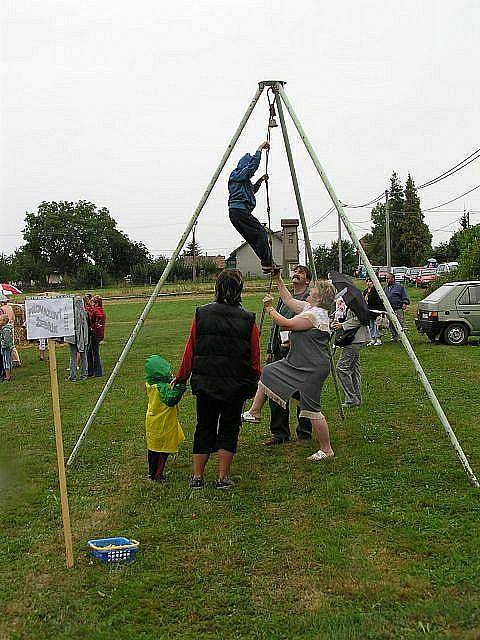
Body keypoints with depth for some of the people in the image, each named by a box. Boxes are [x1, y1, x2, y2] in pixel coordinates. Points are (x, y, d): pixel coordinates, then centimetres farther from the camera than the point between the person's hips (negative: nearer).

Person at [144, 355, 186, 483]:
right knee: (163, 450, 2)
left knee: (153, 448, 18)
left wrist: (170, 382, 4)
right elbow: (171, 400, -28)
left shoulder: (149, 385, 3)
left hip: (152, 423, 9)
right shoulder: (162, 387, -24)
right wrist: (178, 388, -31)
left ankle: (152, 473, 30)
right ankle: (157, 476, 7)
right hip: (162, 425, -9)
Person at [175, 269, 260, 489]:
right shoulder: (248, 320, -8)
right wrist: (254, 383, 13)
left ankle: (197, 477, 21)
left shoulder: (201, 315, -4)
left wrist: (180, 378, 12)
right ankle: (223, 478, 14)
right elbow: (255, 358, -3)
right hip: (236, 386, -1)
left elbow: (190, 352, 0)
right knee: (229, 429, 12)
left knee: (204, 428, 15)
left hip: (205, 384, 2)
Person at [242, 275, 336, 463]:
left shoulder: (315, 314, -21)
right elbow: (289, 300, 20)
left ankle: (326, 450, 7)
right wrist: (278, 280, 17)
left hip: (312, 369, -11)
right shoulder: (308, 308, 9)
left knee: (312, 410, -6)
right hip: (296, 363, 11)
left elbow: (286, 323, -21)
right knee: (267, 373, 18)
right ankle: (254, 413, 29)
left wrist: (270, 308, -9)